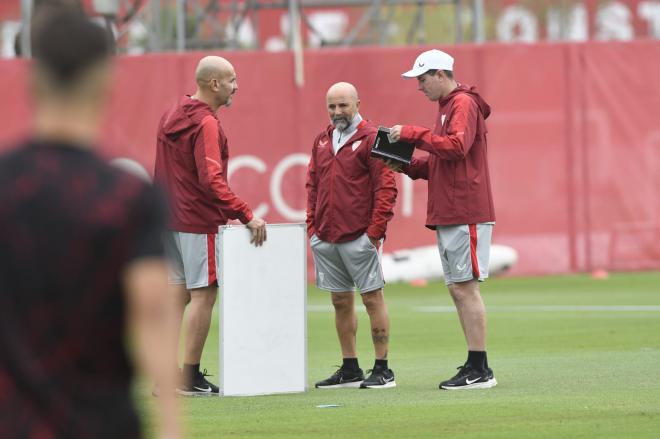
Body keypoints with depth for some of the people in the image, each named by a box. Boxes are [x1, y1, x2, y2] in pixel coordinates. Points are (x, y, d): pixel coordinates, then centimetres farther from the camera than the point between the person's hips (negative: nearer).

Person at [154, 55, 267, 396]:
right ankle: (189, 380, -4)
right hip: (199, 223, -9)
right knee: (203, 294, -4)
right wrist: (247, 216, -22)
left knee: (177, 292, 11)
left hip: (171, 220, 9)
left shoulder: (171, 116, 14)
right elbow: (211, 179, -24)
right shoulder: (205, 123, -16)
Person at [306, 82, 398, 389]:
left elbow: (386, 187, -9)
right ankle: (350, 369, 17)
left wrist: (376, 229, -13)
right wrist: (312, 225, 11)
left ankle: (382, 370, 1)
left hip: (359, 236, -7)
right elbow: (313, 185, 20)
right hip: (325, 237, 7)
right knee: (340, 301, 10)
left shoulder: (370, 139, -5)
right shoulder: (322, 141, 15)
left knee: (373, 297, -3)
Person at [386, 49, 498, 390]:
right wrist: (409, 166, 10)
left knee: (465, 287, -11)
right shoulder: (447, 107, 22)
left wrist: (412, 134, -18)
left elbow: (456, 146, -24)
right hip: (448, 216, 10)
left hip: (466, 216, -10)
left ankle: (479, 371, -11)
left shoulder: (463, 104, -9)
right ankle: (475, 367, 11)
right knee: (458, 289, 9)